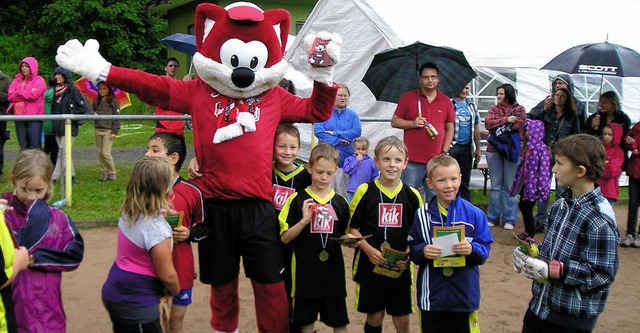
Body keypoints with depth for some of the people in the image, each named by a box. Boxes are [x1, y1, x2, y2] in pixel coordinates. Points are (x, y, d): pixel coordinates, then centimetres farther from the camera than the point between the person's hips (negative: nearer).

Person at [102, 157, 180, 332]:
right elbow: (167, 276, -18)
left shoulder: (127, 215, -2)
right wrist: (176, 290, 4)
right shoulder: (157, 229, -26)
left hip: (114, 294, 8)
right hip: (136, 306, -8)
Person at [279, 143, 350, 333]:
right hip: (305, 271, -2)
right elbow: (285, 238, -6)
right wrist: (304, 220, -20)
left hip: (333, 270, 2)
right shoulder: (297, 200, -4)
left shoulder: (340, 202, 4)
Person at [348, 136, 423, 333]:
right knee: (374, 317, 10)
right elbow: (352, 228, -2)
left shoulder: (413, 196, 0)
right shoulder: (365, 191, -6)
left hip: (400, 268, 1)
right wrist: (369, 250, -16)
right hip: (370, 265, -1)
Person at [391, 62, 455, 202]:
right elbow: (394, 122, 5)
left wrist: (444, 152, 3)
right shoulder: (408, 98, 3)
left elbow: (449, 129, 13)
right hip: (413, 160, -2)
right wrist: (412, 123, -11)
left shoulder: (446, 101, 9)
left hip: (436, 160, 2)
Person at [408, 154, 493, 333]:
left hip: (464, 296, -1)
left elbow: (485, 249, -3)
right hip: (431, 296, 1)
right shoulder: (422, 215, -3)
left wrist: (472, 249, -23)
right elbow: (412, 251, 1)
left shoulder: (474, 214, -6)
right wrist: (422, 251, -20)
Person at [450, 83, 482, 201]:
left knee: (465, 181, 11)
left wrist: (478, 148, 14)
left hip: (467, 148, 5)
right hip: (452, 146, -5)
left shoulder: (472, 107, 15)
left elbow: (476, 128, 18)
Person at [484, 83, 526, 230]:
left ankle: (509, 219, 9)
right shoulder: (494, 109, 11)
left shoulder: (519, 109, 2)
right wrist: (506, 120, -16)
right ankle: (493, 217, 16)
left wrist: (497, 125, -7)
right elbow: (488, 124, -6)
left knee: (510, 186, 2)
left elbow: (517, 125, -15)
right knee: (495, 186, 8)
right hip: (494, 150, 3)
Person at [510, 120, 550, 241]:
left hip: (533, 185, -8)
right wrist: (517, 181, 17)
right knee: (522, 206, 14)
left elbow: (544, 169, -20)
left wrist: (542, 188, -22)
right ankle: (527, 231, 30)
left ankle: (531, 236, 13)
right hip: (525, 183, 8)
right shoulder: (528, 147, 10)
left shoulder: (542, 149, -17)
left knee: (527, 208, -1)